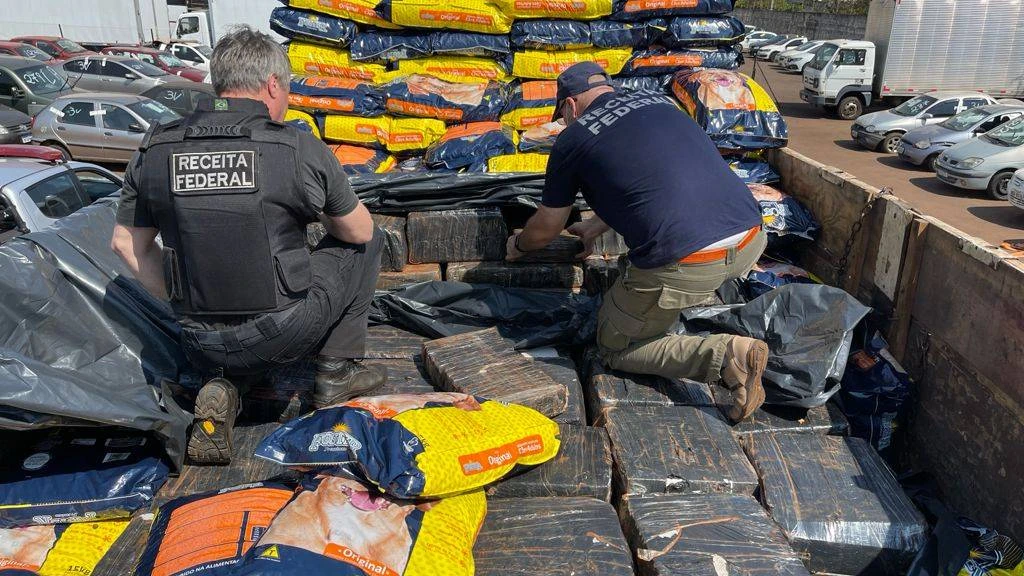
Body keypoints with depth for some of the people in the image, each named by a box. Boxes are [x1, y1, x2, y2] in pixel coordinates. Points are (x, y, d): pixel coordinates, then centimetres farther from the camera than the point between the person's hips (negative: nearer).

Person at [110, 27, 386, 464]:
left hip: (203, 345, 4)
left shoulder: (154, 151, -1)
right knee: (367, 244, 18)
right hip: (282, 336, -3)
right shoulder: (301, 149, -12)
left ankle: (221, 386, 10)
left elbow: (127, 244, 8)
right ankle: (336, 371, 18)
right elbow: (358, 231, 2)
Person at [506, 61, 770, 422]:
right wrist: (597, 226, 45)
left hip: (687, 264, -7)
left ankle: (725, 356, -3)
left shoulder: (573, 138, 5)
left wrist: (518, 246, 39)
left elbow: (545, 230, 17)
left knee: (616, 350, 18)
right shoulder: (658, 101, 21)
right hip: (752, 241, 7)